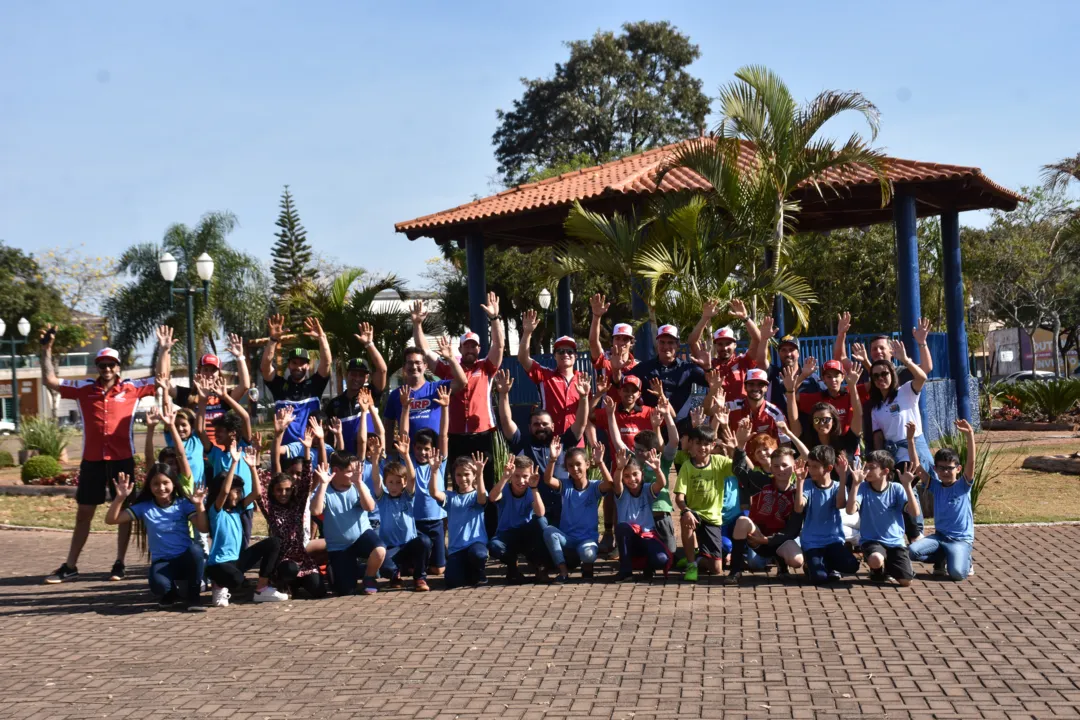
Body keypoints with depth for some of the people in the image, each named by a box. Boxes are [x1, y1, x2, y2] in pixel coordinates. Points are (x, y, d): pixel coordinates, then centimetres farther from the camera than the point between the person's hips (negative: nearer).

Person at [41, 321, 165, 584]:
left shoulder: (131, 389, 0)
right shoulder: (83, 389, 4)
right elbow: (50, 380, 8)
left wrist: (163, 350, -5)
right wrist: (46, 349, 1)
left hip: (122, 459, -2)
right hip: (92, 460, 2)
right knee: (83, 513, 9)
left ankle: (119, 564, 16)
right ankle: (70, 566, 15)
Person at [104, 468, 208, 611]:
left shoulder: (183, 504, 0)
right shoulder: (144, 507, 2)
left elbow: (203, 528, -12)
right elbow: (110, 520, -4)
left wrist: (199, 505, -25)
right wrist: (120, 498, -18)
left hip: (185, 558, 0)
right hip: (161, 562, 0)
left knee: (195, 550, -37)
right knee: (158, 585, -36)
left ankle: (192, 596, -13)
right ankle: (171, 593, 8)